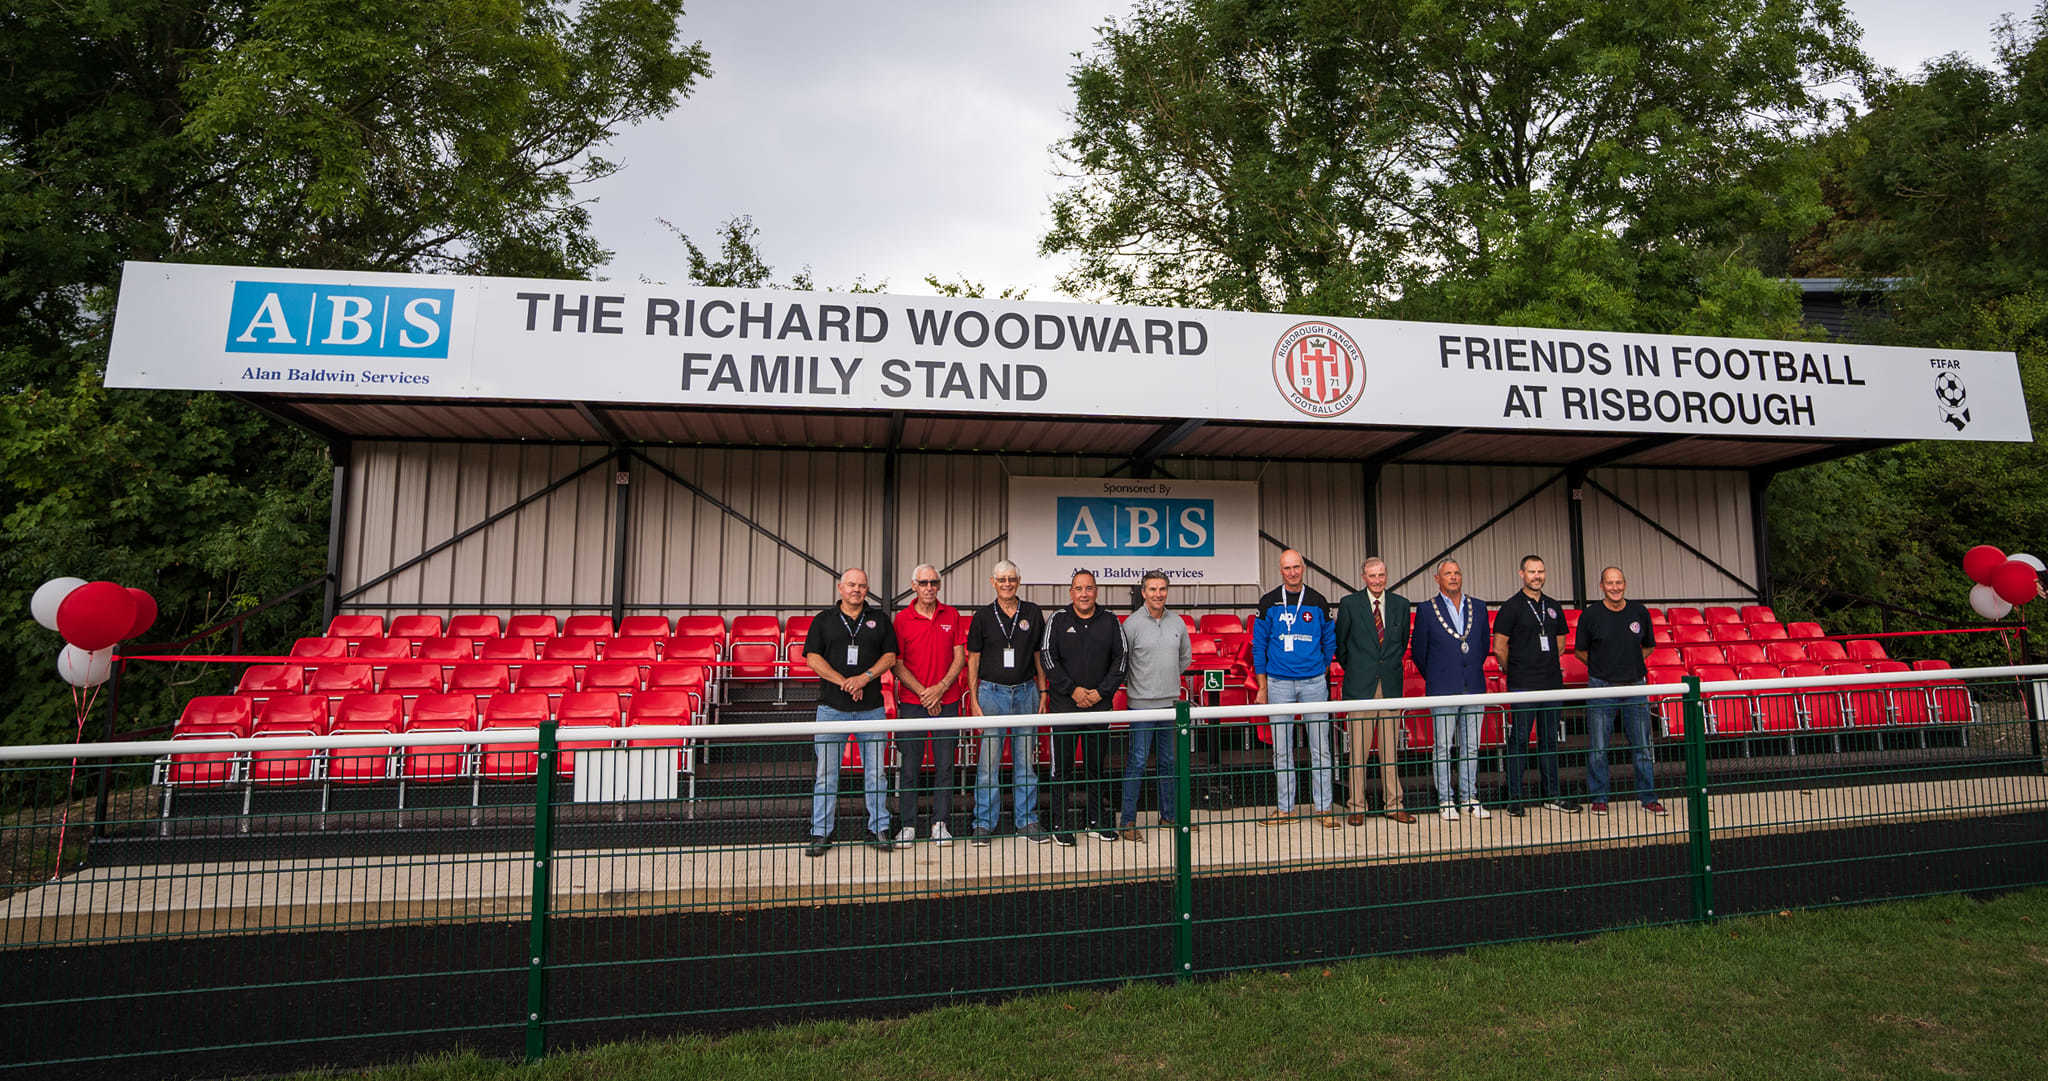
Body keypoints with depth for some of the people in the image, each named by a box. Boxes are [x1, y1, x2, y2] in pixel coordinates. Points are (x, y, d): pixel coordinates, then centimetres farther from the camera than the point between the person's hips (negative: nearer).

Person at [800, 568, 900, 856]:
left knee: (876, 771, 4)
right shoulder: (823, 620, 8)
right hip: (832, 707, -1)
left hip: (871, 707, 1)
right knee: (826, 772, 1)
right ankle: (821, 834, 10)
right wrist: (843, 681, -12)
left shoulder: (879, 620, 11)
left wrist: (865, 677, -11)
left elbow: (890, 656, 5)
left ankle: (878, 830, 14)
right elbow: (813, 658, 0)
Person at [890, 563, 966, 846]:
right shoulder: (902, 619, 0)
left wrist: (940, 688, -9)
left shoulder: (951, 615, 6)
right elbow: (897, 664, -2)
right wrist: (923, 693, -10)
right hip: (911, 701, -1)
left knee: (944, 765, 5)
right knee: (909, 765, 2)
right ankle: (908, 825, 13)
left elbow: (960, 658, 4)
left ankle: (940, 823, 15)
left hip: (947, 701, 1)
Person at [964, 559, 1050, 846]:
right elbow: (973, 659, 3)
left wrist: (1043, 693, 5)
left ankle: (1027, 820, 17)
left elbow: (1039, 655, 11)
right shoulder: (983, 615, 3)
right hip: (992, 691, -1)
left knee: (1026, 759, 7)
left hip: (1026, 692, 2)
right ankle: (984, 823, 10)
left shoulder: (1032, 613, 7)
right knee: (988, 760, 0)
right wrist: (974, 699, -3)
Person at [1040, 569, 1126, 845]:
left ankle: (1097, 818, 22)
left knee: (1097, 764, 11)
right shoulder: (1058, 619, 0)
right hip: (1065, 704, -2)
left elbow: (1120, 659, 5)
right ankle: (1061, 822, 10)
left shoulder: (1109, 622, 5)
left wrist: (1101, 692, -6)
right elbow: (1047, 658, -4)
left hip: (1100, 704, 2)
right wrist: (1073, 689, -10)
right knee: (1062, 763, 1)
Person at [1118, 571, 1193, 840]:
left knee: (1168, 762, 13)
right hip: (1141, 704, -5)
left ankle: (1168, 816, 24)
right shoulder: (1132, 623, -8)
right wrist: (1135, 683, 2)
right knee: (1137, 762, -5)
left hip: (1171, 702, 5)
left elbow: (1186, 657, 21)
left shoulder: (1177, 623, 7)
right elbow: (1120, 661, -6)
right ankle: (1128, 821, 1)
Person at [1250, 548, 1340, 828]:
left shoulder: (1318, 602, 5)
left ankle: (1324, 808, 11)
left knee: (1320, 748, 3)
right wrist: (1262, 687, -1)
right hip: (1279, 683, 0)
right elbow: (1259, 646, 3)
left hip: (1314, 683, 0)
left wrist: (1320, 673, 9)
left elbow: (1330, 642, 13)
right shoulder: (1269, 603, 2)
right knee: (1281, 750, 5)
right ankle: (1285, 809, 14)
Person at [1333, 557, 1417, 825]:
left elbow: (1403, 642, 20)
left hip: (1391, 685, 3)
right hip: (1361, 685, -3)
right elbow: (1340, 643, 8)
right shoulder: (1349, 604, -1)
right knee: (1358, 750, -1)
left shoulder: (1400, 604, 8)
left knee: (1391, 749, 7)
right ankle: (1357, 807, 6)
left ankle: (1393, 805, 16)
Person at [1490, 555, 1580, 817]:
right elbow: (1499, 648, -5)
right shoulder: (1512, 607, -4)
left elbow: (1559, 644, 22)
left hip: (1551, 682, 6)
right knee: (1519, 739, -4)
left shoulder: (1553, 607, 13)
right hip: (1523, 685, -5)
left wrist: (1548, 666, 15)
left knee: (1549, 739, 11)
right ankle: (1514, 798, 1)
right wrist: (1513, 671, 4)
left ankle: (1551, 795, 19)